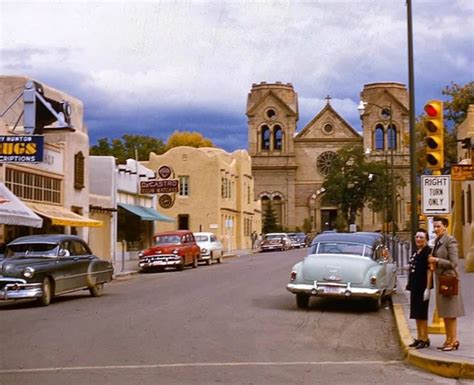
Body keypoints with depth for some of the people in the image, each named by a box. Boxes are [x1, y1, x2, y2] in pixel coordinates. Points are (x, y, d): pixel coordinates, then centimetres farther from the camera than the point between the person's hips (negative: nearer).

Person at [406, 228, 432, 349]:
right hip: (415, 287, 9)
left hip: (423, 287, -9)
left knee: (422, 313, -3)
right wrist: (410, 285, 17)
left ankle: (425, 339, 5)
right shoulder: (416, 252, 14)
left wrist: (427, 288, -21)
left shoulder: (428, 252, -12)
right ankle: (419, 338, 21)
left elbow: (429, 270, -17)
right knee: (416, 314, 13)